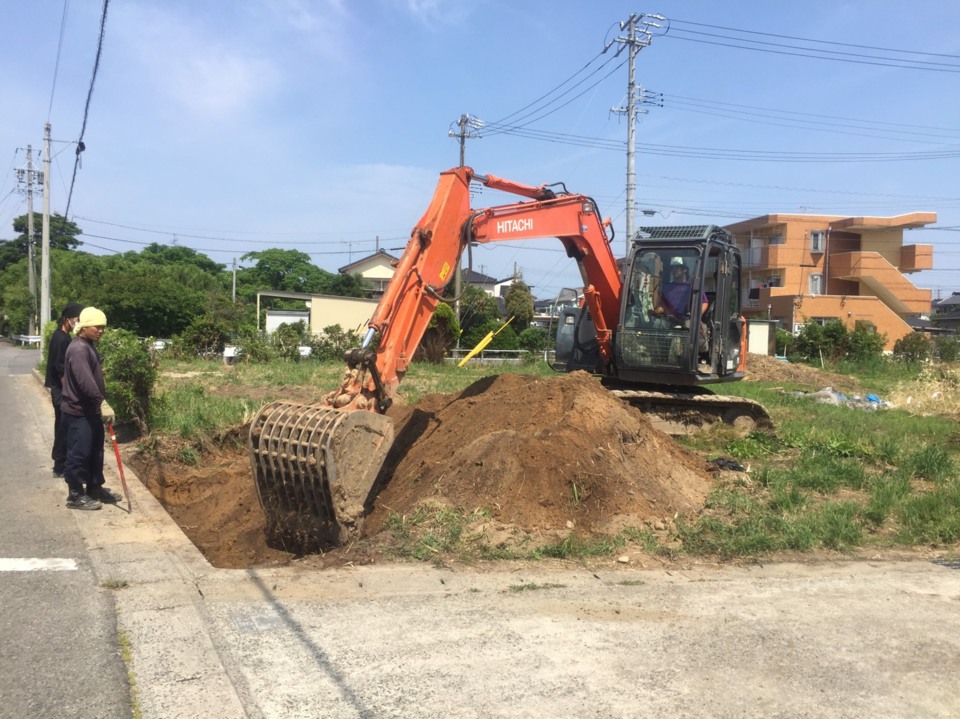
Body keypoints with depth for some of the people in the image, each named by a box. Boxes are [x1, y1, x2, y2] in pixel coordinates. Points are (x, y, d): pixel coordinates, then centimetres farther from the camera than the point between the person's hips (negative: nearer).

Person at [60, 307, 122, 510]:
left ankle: (95, 488, 27)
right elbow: (85, 382, -30)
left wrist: (100, 405, 22)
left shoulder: (89, 346, 13)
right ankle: (76, 495, 7)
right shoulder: (78, 349, -20)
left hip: (90, 410, 10)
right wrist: (102, 403, -32)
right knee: (79, 453, -2)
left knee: (95, 452, 16)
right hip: (78, 412, -10)